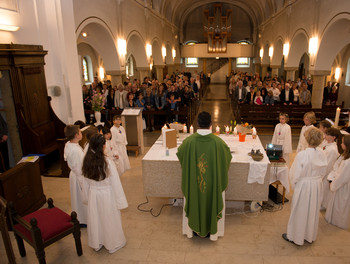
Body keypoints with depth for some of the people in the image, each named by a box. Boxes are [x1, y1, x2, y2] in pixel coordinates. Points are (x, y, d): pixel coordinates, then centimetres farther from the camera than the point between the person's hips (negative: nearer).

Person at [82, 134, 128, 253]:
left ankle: (97, 243, 42)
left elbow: (86, 182, 2)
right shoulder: (107, 162, -25)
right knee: (109, 219, 15)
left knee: (95, 219, 21)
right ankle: (113, 244, 34)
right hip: (107, 195, -4)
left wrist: (87, 197, 16)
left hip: (93, 194, 5)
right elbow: (115, 183, -18)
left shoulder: (86, 161, -9)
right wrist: (120, 201, -9)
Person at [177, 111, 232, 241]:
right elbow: (228, 156, -2)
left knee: (194, 202, 23)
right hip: (212, 183, 0)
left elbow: (179, 154, 1)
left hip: (193, 182, 1)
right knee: (212, 202, 21)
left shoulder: (189, 141, -20)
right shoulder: (218, 142, -21)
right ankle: (212, 231, 39)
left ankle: (192, 229, 42)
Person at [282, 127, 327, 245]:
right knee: (313, 211, 21)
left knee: (300, 211, 11)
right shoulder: (322, 154, -9)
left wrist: (294, 185, 0)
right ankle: (310, 236, 39)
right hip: (317, 185, 5)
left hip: (303, 186, -5)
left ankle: (295, 237, 27)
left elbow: (295, 174, -17)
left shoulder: (302, 155, -25)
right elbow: (323, 172, 4)